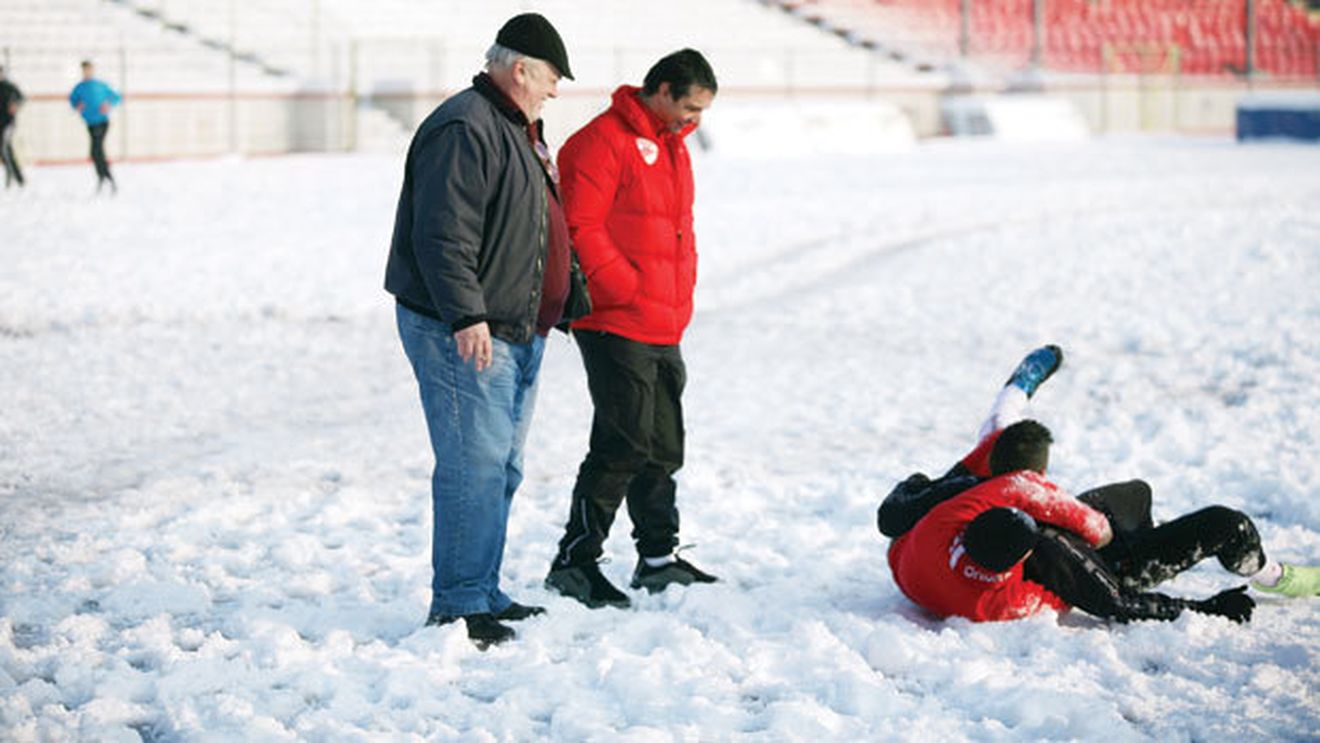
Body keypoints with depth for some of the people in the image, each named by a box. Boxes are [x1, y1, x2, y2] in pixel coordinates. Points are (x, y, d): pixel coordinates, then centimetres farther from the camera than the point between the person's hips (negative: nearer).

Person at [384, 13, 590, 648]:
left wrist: (572, 291, 29)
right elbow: (445, 236, -23)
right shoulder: (464, 130, -15)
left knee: (502, 469, 14)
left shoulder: (520, 131, 20)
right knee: (475, 466, -10)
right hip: (464, 335, -11)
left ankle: (483, 596, 22)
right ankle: (458, 608, -5)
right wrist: (466, 316, -27)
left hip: (518, 334, 11)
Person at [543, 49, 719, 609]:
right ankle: (574, 561, -3)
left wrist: (679, 301, 15)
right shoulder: (603, 141, -12)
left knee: (663, 448, 14)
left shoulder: (672, 147, 18)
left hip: (665, 331, 9)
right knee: (624, 446, -11)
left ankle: (659, 560, 24)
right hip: (617, 328, -9)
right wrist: (628, 292, -17)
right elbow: (581, 228, -18)